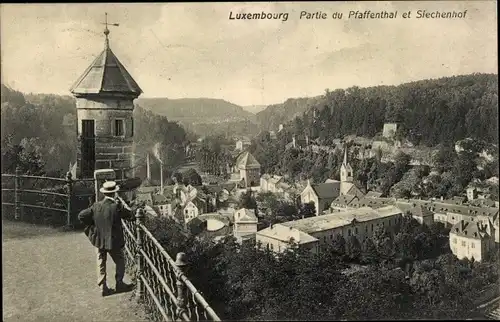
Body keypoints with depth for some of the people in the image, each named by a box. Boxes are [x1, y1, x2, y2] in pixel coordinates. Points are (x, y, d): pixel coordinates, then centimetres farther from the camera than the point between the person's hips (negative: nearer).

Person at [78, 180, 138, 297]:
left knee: (101, 264, 16)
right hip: (114, 241, -4)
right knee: (120, 262, 17)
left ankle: (103, 287, 21)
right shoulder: (117, 206, -20)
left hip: (99, 240, 4)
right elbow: (130, 216, -11)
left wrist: (92, 226, 7)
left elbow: (81, 216, -3)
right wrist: (122, 204, 0)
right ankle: (119, 284, 24)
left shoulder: (96, 206, -8)